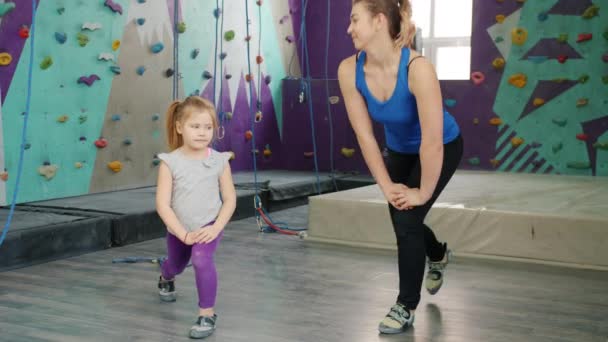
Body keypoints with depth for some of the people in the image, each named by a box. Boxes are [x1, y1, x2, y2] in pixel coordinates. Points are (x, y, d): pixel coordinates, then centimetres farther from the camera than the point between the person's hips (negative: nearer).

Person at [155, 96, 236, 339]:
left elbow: (230, 199, -8)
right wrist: (183, 233, -23)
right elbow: (162, 204, -18)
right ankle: (165, 280, 66)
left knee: (202, 260, -30)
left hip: (208, 227, -2)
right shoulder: (170, 162, -18)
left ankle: (207, 314, -12)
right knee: (175, 265, 26)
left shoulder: (219, 161, -15)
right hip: (178, 230, 2)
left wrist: (216, 228, -20)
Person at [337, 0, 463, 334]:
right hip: (399, 149, 5)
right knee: (400, 220, 15)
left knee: (408, 219, -13)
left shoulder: (417, 68, -39)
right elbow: (364, 135, -16)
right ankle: (438, 255, 52)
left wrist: (423, 192, -24)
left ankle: (406, 307, 8)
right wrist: (387, 186, -12)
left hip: (443, 148, -5)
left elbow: (432, 143, -33)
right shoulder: (349, 70, -24)